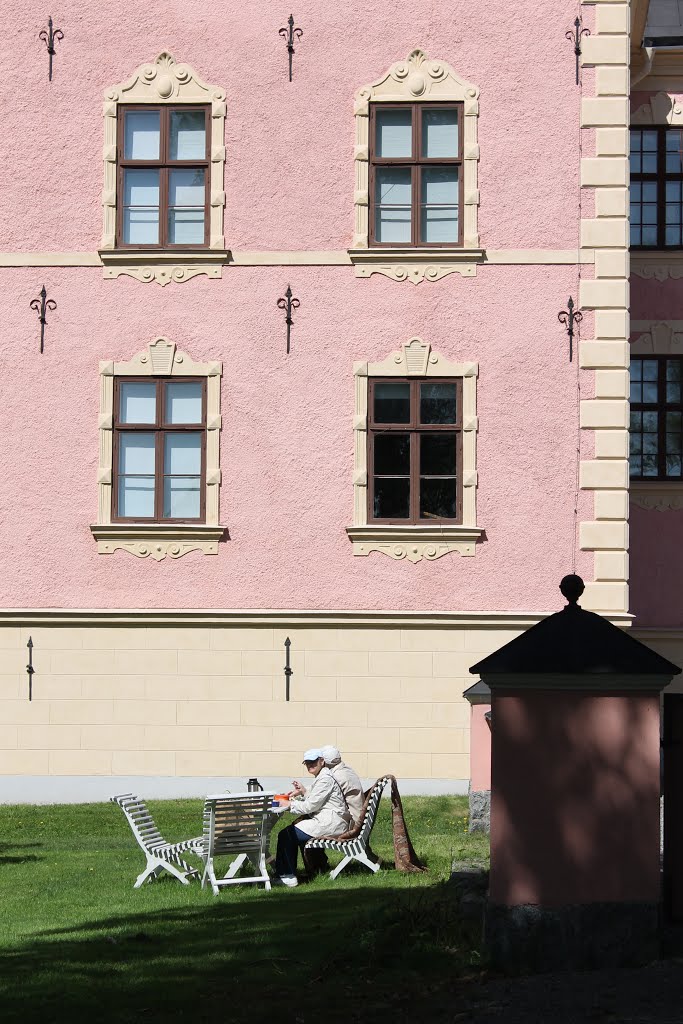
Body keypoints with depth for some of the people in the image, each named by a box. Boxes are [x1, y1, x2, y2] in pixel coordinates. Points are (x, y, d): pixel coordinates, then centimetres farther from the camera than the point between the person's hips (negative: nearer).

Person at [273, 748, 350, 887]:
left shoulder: (325, 779, -15)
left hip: (331, 822, -11)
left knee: (286, 835, -9)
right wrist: (303, 792, 9)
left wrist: (290, 805, -8)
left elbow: (312, 805, -17)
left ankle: (287, 876, -4)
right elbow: (315, 802, 21)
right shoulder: (321, 777, 18)